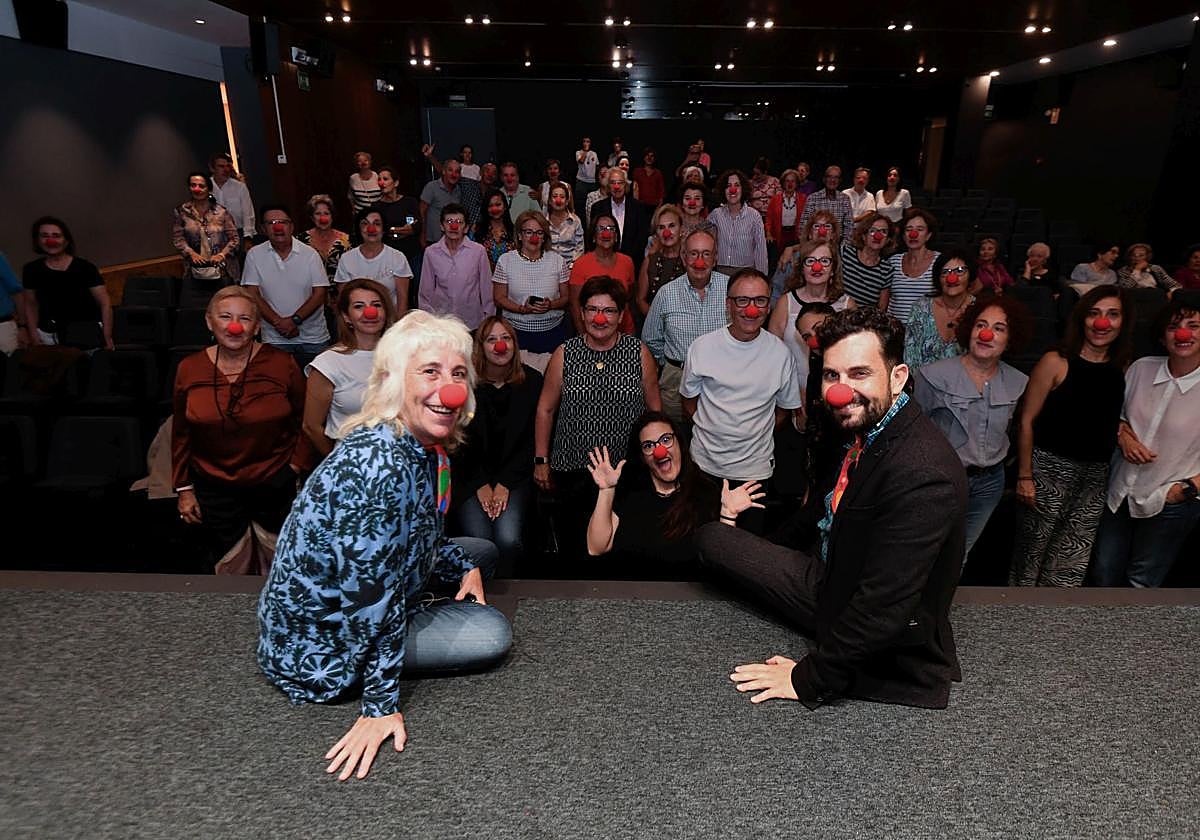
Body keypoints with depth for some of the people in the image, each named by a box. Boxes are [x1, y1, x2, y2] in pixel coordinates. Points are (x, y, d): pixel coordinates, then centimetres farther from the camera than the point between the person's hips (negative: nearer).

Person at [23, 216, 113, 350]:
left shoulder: (85, 268, -6)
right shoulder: (32, 269, 4)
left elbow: (105, 304, -7)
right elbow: (31, 305, 13)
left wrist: (107, 338, -13)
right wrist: (34, 338, 6)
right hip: (50, 335, 3)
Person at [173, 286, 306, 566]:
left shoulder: (282, 364, -8)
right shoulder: (189, 369, -2)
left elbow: (303, 419, 4)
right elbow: (181, 434, 7)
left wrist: (297, 464, -4)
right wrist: (184, 488, 7)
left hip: (274, 486, -1)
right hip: (213, 489, 2)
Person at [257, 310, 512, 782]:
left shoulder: (423, 447, -5)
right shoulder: (381, 465, -34)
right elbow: (369, 595, -30)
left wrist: (464, 565, 1)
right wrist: (381, 705, -22)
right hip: (319, 642, -9)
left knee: (480, 551, 17)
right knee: (492, 634, -11)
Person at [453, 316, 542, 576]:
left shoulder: (532, 381, 2)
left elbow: (531, 440, 1)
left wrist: (505, 484, -7)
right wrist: (480, 485, -7)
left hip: (514, 475, 1)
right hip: (470, 476, 0)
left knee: (509, 540, -23)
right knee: (480, 542, -22)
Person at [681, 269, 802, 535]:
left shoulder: (780, 353, -6)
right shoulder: (702, 347, -7)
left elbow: (784, 407, 6)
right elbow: (689, 400, 5)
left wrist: (755, 435, 2)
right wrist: (711, 430, 0)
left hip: (755, 467, 0)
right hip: (705, 463, 0)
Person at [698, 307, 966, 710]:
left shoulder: (924, 474, -34)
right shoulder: (861, 429, -5)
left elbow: (884, 607, -32)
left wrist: (809, 679, -21)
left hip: (886, 656, -8)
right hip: (832, 584, 8)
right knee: (712, 536, 7)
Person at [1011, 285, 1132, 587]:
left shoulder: (1122, 369, 5)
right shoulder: (1056, 362, -9)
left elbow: (1112, 419, 19)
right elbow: (1027, 421, -9)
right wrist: (1024, 476, -11)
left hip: (1095, 475, 4)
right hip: (1049, 468, -4)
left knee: (1071, 566, 9)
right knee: (1031, 552, 6)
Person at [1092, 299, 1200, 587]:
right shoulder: (1141, 368, -3)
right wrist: (1124, 437, -7)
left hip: (1171, 503, -3)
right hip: (1120, 493, 3)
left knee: (1142, 581, 17)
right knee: (1103, 575, 15)